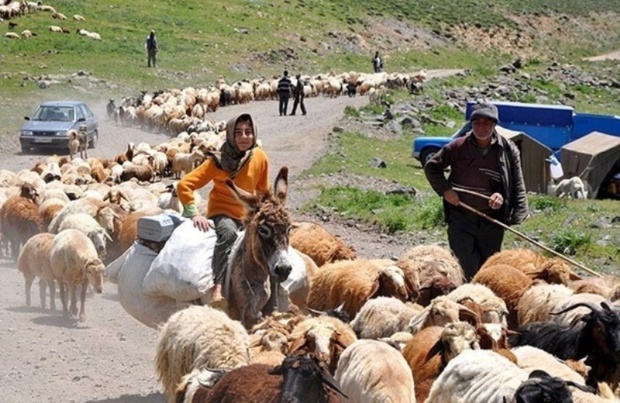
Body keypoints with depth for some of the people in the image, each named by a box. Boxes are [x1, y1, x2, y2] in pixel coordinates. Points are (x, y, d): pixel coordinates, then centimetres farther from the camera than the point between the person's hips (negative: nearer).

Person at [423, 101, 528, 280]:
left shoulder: (508, 150, -1)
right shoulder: (458, 147, -2)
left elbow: (517, 185, 5)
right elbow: (431, 167, 8)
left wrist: (503, 196, -14)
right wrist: (445, 190, -4)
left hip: (492, 220, 1)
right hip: (461, 216, -1)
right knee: (466, 265, -9)